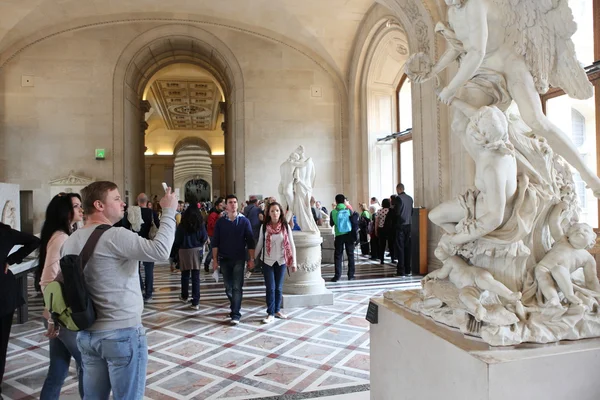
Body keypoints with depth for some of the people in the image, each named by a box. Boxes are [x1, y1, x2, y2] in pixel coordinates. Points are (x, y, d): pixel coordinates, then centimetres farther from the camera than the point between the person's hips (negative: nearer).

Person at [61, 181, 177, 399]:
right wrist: (169, 212, -21)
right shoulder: (114, 236, -19)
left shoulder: (71, 241, 8)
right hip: (122, 333, -8)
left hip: (87, 334, 8)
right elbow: (160, 251, -30)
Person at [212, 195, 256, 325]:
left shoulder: (244, 221, -2)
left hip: (239, 259, -2)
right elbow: (215, 242, 3)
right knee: (228, 287, 12)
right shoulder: (220, 222, 2)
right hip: (224, 259, 2)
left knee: (237, 287, -7)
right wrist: (215, 259, -2)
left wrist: (251, 259, -6)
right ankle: (234, 307, 32)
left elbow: (250, 241, -2)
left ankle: (236, 314, -5)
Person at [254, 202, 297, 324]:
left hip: (281, 261, 1)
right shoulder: (264, 227, -4)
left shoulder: (286, 226, -5)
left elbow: (291, 245, -2)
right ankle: (270, 313, 7)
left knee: (278, 288, 10)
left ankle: (277, 310, 24)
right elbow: (259, 244, 4)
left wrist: (293, 262, -4)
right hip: (268, 262, -1)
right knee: (270, 288, -1)